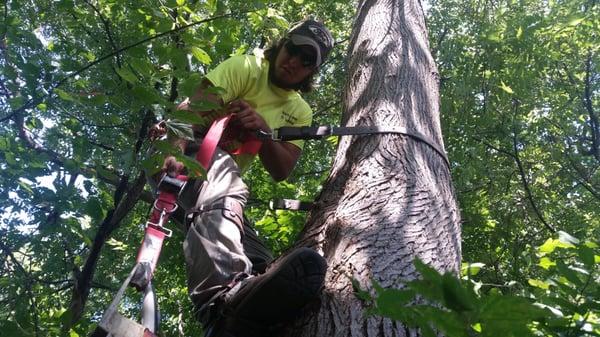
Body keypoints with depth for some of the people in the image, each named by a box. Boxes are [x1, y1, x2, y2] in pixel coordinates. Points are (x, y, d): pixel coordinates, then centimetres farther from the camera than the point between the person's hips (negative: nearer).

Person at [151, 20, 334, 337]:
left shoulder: (300, 112, 11)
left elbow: (281, 171, -2)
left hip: (223, 183, 7)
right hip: (181, 158, -7)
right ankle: (225, 300, -62)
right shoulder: (243, 67, -5)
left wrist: (263, 130, -22)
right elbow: (192, 109, -22)